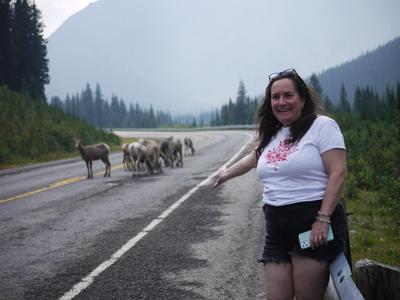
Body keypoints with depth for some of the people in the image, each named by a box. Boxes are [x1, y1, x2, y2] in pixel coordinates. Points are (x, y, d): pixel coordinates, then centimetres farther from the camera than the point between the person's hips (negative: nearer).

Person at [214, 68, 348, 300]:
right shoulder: (271, 135, 18)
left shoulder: (322, 126, -4)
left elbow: (338, 172, -12)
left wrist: (323, 219, -19)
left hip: (313, 225, -6)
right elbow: (253, 159, 38)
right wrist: (227, 173, 54)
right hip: (277, 229, 6)